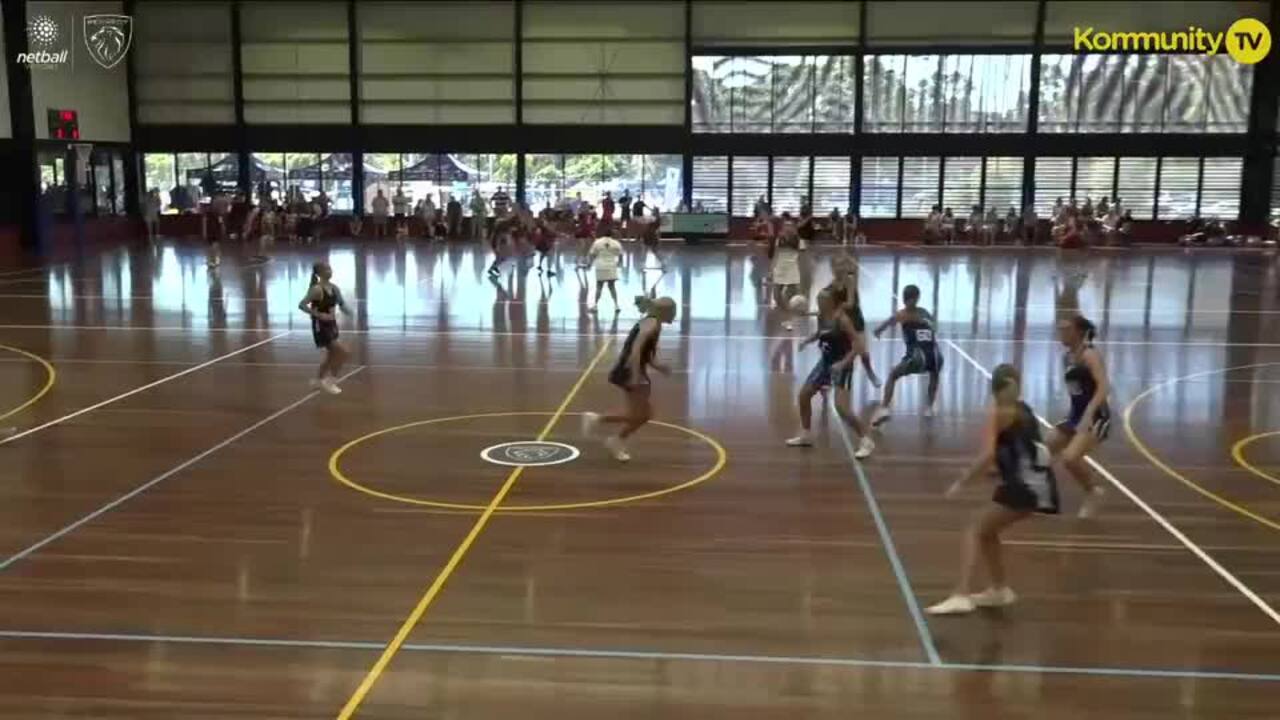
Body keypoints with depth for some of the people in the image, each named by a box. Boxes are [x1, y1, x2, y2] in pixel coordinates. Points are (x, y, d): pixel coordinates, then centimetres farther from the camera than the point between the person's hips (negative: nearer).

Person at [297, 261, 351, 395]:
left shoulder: (334, 288, 4)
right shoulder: (317, 289, -19)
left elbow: (341, 303, 16)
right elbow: (302, 305, -24)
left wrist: (346, 309, -7)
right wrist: (319, 315, -31)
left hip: (331, 325, 8)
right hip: (320, 326, -8)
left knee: (332, 355, 18)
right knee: (343, 352, -11)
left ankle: (317, 380, 37)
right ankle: (330, 380, 3)